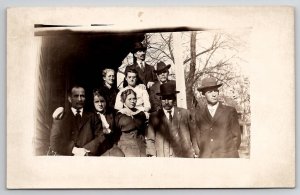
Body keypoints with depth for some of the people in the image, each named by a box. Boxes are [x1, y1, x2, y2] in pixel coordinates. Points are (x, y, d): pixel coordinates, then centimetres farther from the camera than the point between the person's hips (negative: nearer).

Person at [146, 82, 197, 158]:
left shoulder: (185, 113, 11)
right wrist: (152, 155, -5)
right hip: (162, 158, -1)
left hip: (184, 157, 1)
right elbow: (150, 139, 6)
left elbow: (193, 135, 12)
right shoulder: (154, 116, 8)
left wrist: (194, 152, 5)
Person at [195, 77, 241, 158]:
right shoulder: (199, 116, 13)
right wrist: (205, 154, 4)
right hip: (206, 158, 2)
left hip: (227, 158, -2)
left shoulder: (230, 111, 7)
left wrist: (228, 153, 0)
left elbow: (236, 136, 7)